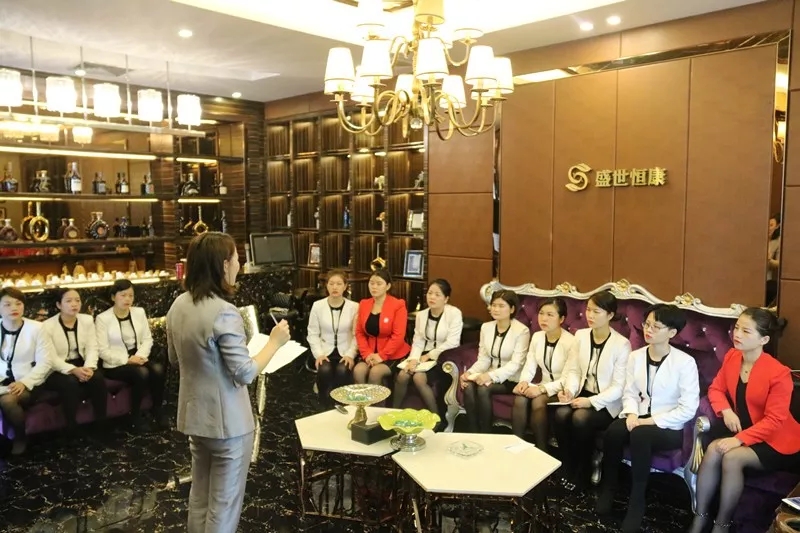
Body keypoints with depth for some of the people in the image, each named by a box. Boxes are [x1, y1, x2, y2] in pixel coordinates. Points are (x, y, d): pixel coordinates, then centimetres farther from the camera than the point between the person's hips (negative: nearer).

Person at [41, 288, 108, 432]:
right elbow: (51, 358, -15)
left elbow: (92, 348, -2)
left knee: (97, 378, -27)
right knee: (70, 382, -35)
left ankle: (101, 424, -14)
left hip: (81, 366, 4)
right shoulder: (47, 326, -10)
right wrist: (73, 370, -29)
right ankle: (72, 430, -21)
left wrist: (89, 367, -21)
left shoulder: (87, 320, 4)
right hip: (57, 370, -4)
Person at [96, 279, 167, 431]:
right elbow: (103, 351, -11)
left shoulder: (139, 312, 9)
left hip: (137, 359, 4)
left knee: (158, 369, -26)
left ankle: (158, 410, -6)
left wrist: (140, 355, -13)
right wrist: (127, 360, -20)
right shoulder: (103, 318, -6)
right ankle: (135, 415, -11)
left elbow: (147, 339, 6)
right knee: (141, 373, -31)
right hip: (116, 365, -4)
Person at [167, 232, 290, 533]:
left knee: (200, 495, 22)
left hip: (194, 416, 8)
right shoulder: (224, 313, -25)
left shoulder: (178, 305, 1)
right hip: (227, 422, -8)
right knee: (224, 504, 8)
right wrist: (274, 342, -11)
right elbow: (245, 374, -22)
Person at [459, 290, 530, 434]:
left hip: (512, 380, -5)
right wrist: (470, 372, -15)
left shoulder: (522, 330, -11)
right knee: (468, 386, -26)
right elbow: (483, 358, 5)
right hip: (491, 376, 5)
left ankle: (486, 435, -14)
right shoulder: (486, 327, 7)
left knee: (483, 388, -31)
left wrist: (491, 376, -30)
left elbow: (516, 364, -18)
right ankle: (474, 434, -15)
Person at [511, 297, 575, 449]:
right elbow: (529, 366, 3)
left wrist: (542, 388, -26)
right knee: (520, 399, -25)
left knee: (538, 401, -32)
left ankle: (541, 451, -16)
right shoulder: (537, 337, 5)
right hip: (544, 387, 5)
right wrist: (524, 381, -18)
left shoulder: (570, 342, -16)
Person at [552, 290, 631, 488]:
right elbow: (573, 370, 5)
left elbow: (619, 387, -15)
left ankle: (582, 474, -6)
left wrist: (592, 401, -25)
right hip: (583, 394, 4)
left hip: (606, 402, -4)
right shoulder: (580, 335, 4)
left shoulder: (622, 344, -13)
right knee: (561, 414, -26)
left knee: (580, 418, -31)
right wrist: (569, 390, -16)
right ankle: (567, 470, -5)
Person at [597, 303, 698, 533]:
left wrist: (650, 421, -18)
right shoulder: (635, 356, 6)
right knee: (614, 430, -29)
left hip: (669, 427, -4)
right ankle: (607, 489, -6)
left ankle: (637, 501, -19)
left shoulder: (685, 362, -11)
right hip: (639, 419, 4)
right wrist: (632, 415, -15)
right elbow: (629, 393, 7)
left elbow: (688, 409, -14)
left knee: (640, 435, -36)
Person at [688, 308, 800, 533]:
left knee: (732, 457, -30)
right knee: (713, 450, -25)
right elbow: (716, 389, 8)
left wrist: (739, 439, -29)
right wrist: (726, 411, -12)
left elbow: (774, 421, -21)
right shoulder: (731, 356, -4)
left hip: (776, 440, -5)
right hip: (743, 429, 5)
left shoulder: (779, 374, -22)